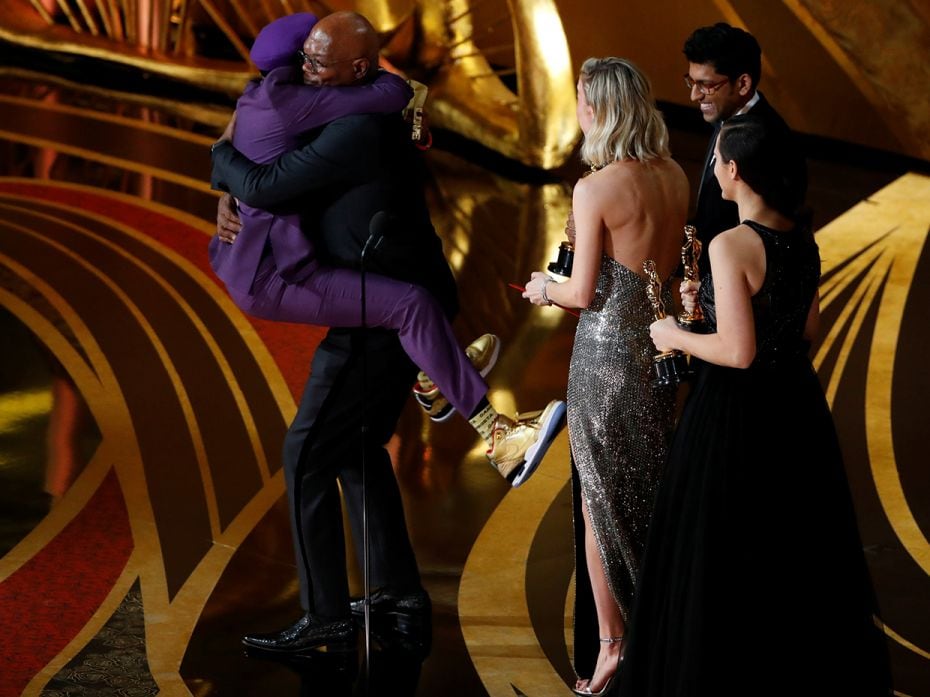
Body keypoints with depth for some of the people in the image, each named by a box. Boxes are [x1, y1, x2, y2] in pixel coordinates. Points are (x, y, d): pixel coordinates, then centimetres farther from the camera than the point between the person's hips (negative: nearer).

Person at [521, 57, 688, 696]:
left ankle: (612, 644, 9)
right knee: (653, 490, 16)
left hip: (607, 349, -6)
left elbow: (584, 293, -14)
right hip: (660, 342, 7)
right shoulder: (675, 177, 3)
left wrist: (547, 289, 6)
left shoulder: (596, 188, -17)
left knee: (603, 500, 4)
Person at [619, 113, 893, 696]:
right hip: (797, 407, 8)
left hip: (737, 412, -8)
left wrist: (676, 336, -7)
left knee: (726, 556, 5)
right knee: (795, 544, 20)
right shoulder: (803, 239, 2)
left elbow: (738, 351, -24)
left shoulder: (732, 245, -21)